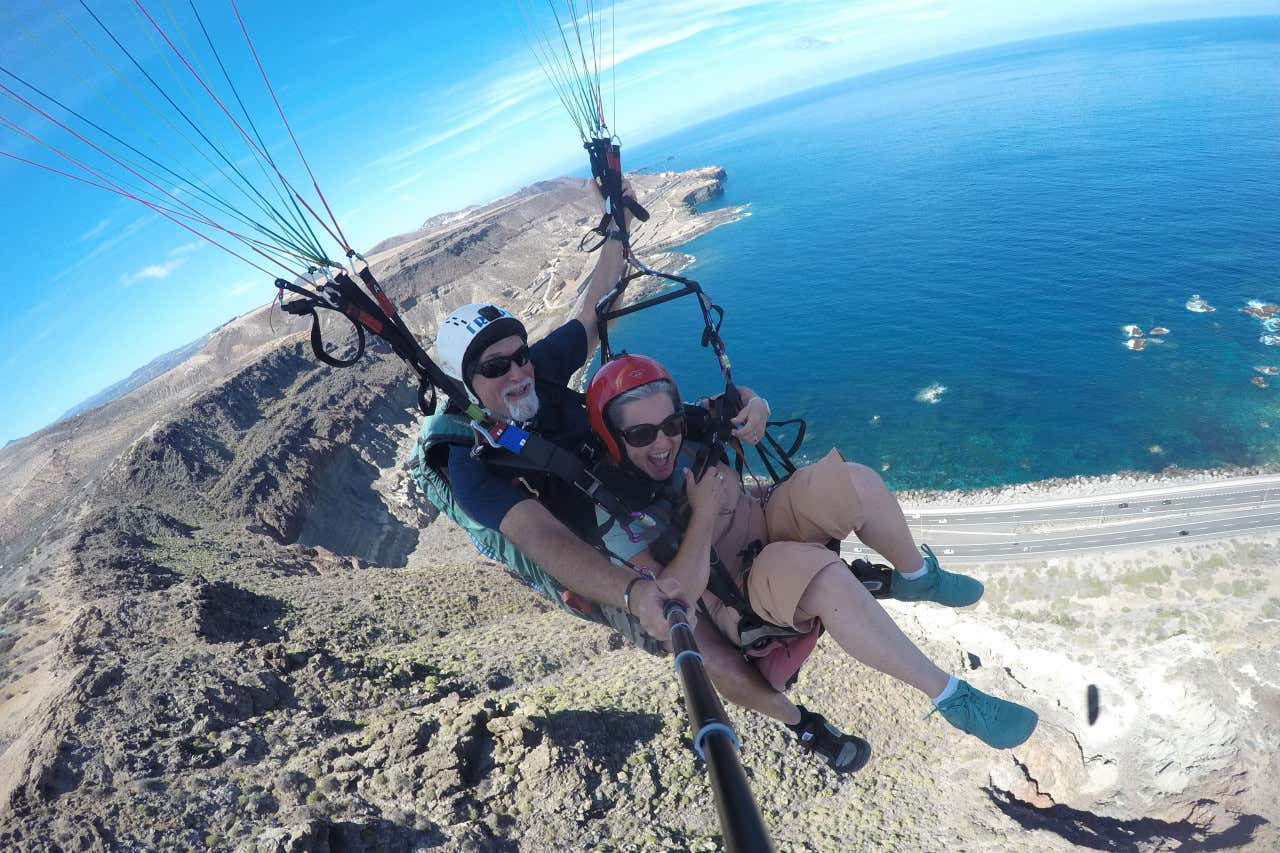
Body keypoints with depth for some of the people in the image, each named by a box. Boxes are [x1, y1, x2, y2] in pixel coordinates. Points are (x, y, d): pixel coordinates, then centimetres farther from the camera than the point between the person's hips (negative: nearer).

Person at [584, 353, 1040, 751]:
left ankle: (916, 575, 13)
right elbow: (672, 599, -27)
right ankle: (952, 698, -19)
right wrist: (703, 514, -28)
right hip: (739, 595, -6)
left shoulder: (684, 431, -7)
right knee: (823, 574, -37)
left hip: (768, 521, 6)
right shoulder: (616, 516, -22)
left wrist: (755, 406, -16)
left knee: (857, 482, -16)